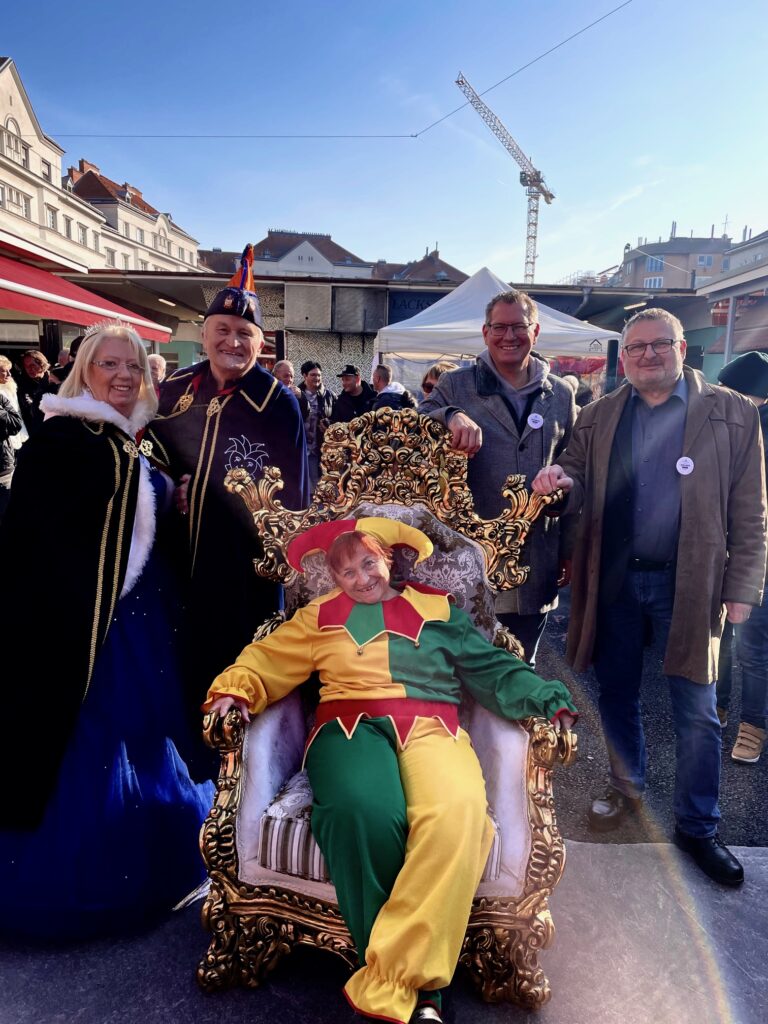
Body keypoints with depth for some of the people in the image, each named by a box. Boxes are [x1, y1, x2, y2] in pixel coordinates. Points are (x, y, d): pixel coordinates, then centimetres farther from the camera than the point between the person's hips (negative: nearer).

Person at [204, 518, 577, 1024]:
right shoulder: (321, 616, 23)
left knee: (459, 809, -35)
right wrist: (235, 690, -3)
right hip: (351, 725, 0)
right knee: (364, 810, -36)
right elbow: (267, 660, 18)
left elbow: (492, 669, 15)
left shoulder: (438, 609, 21)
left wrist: (545, 698, -1)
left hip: (431, 727, 1)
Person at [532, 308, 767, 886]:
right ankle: (627, 790, 39)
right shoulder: (598, 418, 6)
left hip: (688, 584, -2)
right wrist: (562, 480, -15)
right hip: (613, 580, 3)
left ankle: (698, 827, 27)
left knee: (697, 712, 7)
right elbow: (580, 481, 9)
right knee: (617, 696, 16)